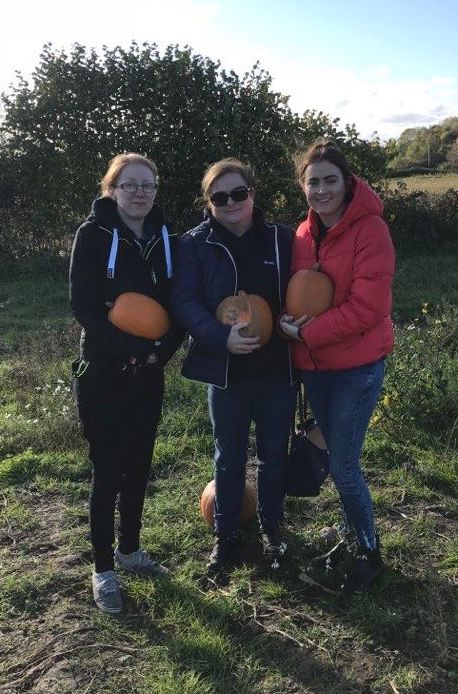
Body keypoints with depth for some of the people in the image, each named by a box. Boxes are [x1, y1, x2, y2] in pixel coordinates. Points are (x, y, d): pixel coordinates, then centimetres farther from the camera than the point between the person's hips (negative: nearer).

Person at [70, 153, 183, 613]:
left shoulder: (164, 238, 4)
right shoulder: (93, 235, -8)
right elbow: (83, 305, -15)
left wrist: (163, 349, -13)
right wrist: (133, 347, -23)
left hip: (148, 373, 5)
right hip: (102, 373, -4)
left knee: (138, 466, 15)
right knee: (108, 472, 2)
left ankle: (129, 549, 35)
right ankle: (103, 570, 19)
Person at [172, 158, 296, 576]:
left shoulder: (283, 239, 1)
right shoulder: (195, 245, -4)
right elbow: (185, 301, -13)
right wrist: (221, 337, -28)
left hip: (278, 369, 2)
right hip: (225, 371, -1)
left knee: (274, 454, 16)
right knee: (229, 458, 14)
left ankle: (271, 529, 38)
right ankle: (225, 534, 34)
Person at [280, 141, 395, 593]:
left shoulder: (369, 229, -15)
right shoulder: (304, 233, 5)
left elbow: (368, 306, -21)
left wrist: (307, 333, -18)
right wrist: (291, 326, -4)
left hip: (357, 366, -6)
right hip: (313, 366, 6)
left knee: (343, 466, -2)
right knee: (336, 458, 17)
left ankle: (369, 552, 21)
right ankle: (354, 535, 38)